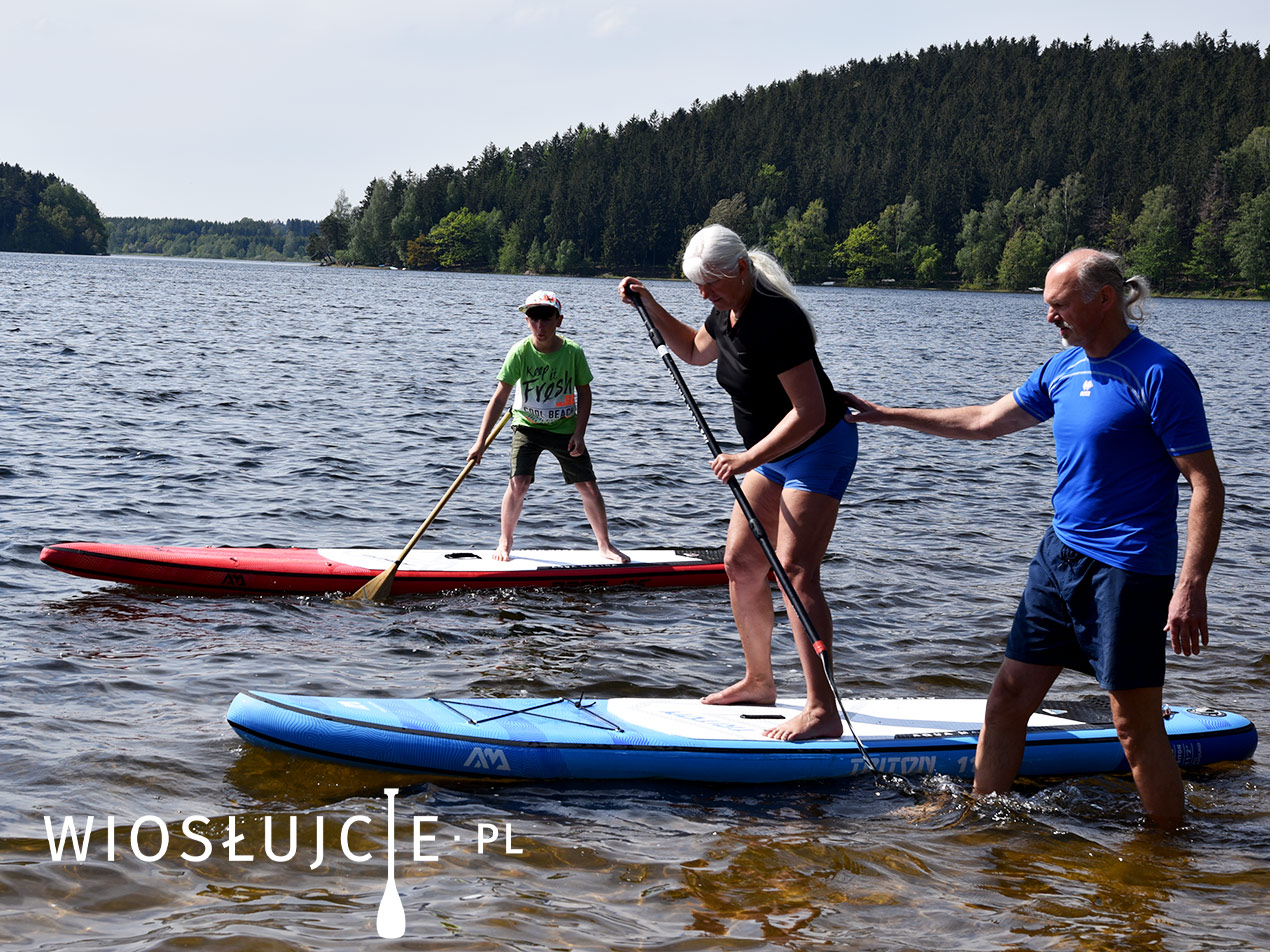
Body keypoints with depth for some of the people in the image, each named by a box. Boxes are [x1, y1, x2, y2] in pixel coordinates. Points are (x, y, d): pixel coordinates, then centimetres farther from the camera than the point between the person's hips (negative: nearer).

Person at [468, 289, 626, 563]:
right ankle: (505, 543, 5)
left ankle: (605, 545, 19)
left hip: (565, 428, 1)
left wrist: (579, 433, -8)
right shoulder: (520, 353, -19)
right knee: (518, 483, -17)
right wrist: (481, 442, -17)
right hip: (527, 427, -1)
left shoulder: (573, 352, -15)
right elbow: (499, 398, -16)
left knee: (589, 487, 1)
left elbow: (584, 393, 0)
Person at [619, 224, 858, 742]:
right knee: (740, 564, 9)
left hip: (819, 449, -10)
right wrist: (649, 306, 14)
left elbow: (810, 413, -29)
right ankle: (758, 682, 24)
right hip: (774, 452, 10)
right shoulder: (727, 313, 2)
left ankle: (823, 709, -21)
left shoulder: (775, 319, -27)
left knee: (795, 571, -18)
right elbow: (694, 351, 27)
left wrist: (750, 459, -29)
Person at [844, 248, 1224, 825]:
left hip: (1126, 571, -8)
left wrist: (1192, 587, -23)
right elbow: (984, 422, 22)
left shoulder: (1157, 375, -14)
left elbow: (1206, 485, -16)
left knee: (1135, 721, -2)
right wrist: (886, 416, 24)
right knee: (1009, 696, 10)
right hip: (1060, 556, 8)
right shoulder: (1063, 368, 9)